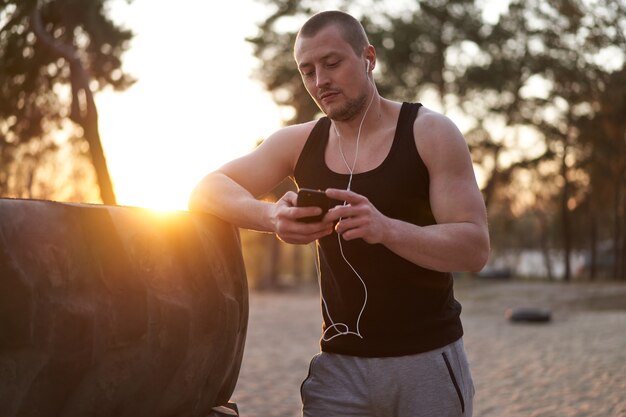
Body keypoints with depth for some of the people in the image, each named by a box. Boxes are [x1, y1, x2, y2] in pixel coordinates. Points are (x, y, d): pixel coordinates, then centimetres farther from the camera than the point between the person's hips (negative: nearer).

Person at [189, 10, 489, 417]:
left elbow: (475, 248, -13)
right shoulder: (299, 143, 4)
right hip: (340, 364, 2)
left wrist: (386, 229, -32)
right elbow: (208, 190, 0)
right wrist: (272, 216, -22)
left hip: (428, 360, -2)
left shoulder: (430, 133, -7)